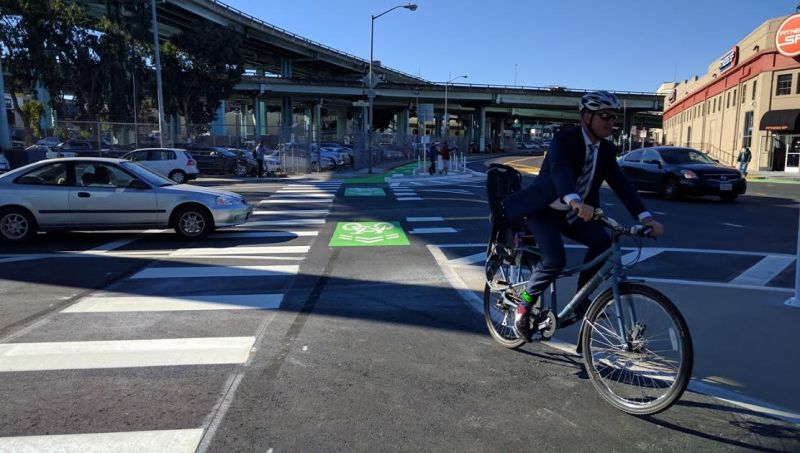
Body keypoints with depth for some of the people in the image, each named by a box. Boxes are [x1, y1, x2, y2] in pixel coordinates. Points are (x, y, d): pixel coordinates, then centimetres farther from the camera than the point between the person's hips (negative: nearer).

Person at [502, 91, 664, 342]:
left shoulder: (606, 150, 1)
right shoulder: (564, 139, -18)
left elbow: (620, 184, -6)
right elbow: (560, 169, -38)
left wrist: (645, 217, -20)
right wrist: (575, 201, -57)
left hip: (573, 214, 6)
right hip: (542, 209, -6)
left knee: (602, 241, -17)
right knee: (555, 259, -24)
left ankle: (580, 299, 0)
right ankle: (524, 303, -1)